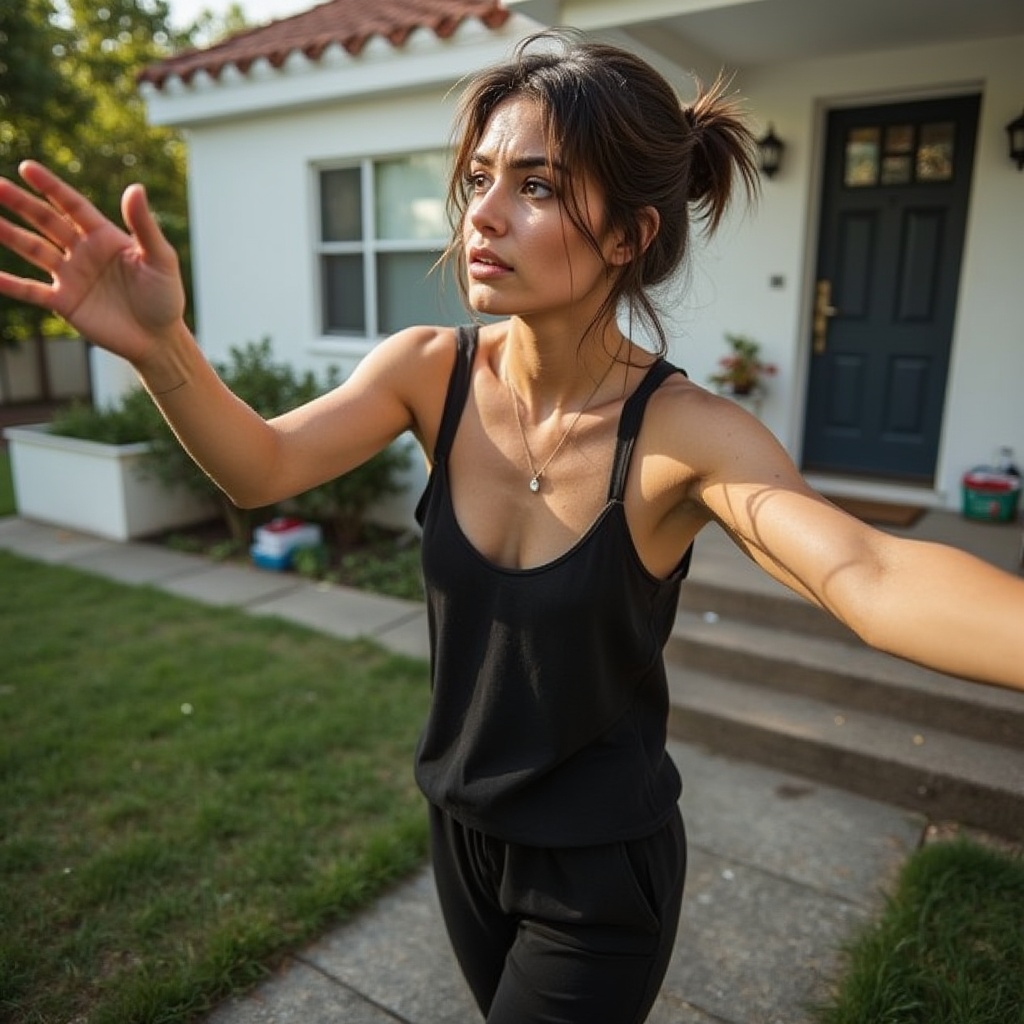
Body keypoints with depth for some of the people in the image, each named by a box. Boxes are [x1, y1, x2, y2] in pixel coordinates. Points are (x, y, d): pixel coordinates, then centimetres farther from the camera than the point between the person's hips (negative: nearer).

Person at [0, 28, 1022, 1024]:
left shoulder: (684, 434, -24)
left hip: (603, 871, -4)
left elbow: (865, 574, -38)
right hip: (461, 827, 4)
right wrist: (159, 345, -42)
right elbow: (262, 468, -23)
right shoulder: (431, 370, -13)